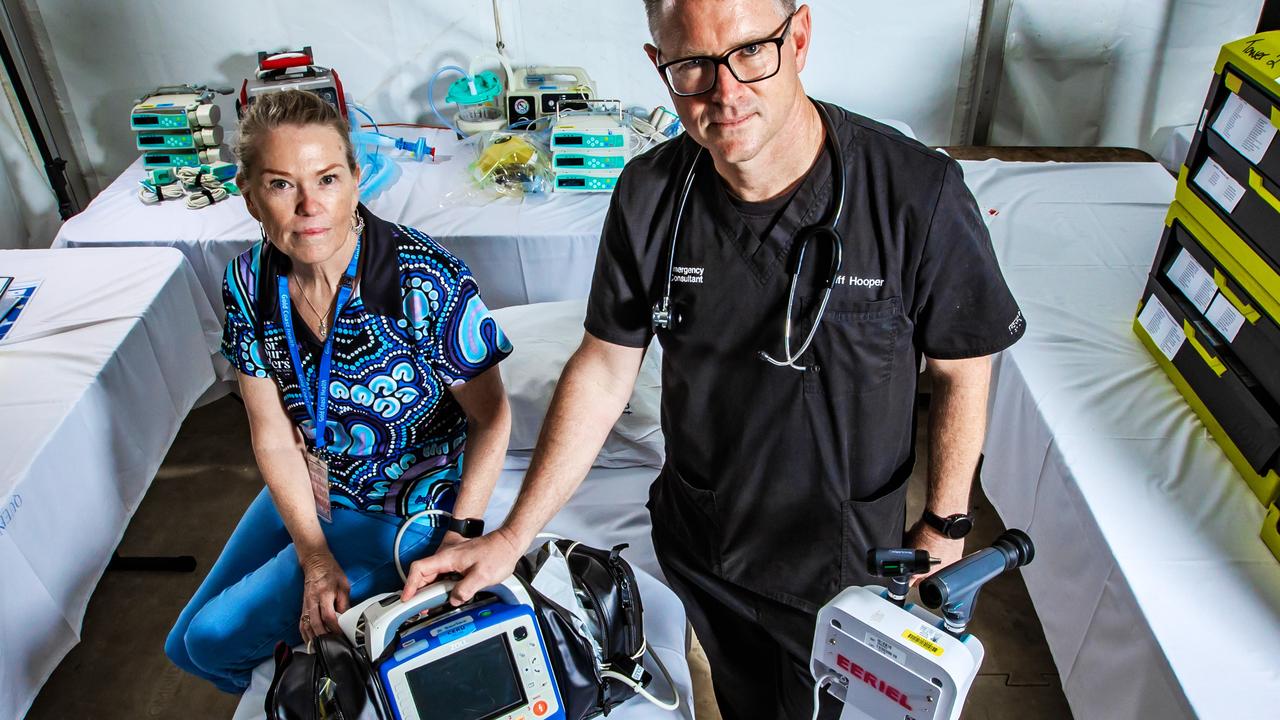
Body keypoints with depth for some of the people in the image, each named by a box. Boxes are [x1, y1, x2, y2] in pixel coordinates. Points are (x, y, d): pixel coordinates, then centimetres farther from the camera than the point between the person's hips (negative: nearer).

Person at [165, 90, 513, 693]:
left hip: (403, 509, -6)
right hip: (305, 489, 6)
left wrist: (458, 537, -26)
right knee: (183, 648, 18)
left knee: (216, 640, -2)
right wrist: (314, 556, -13)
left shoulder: (428, 282, -30)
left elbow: (491, 419, -19)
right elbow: (273, 434, -7)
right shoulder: (249, 282, -13)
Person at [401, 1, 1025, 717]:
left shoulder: (918, 195, -25)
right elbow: (605, 367, -9)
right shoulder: (650, 195, -16)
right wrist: (513, 536, -8)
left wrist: (944, 528, -7)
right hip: (698, 547, 3)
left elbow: (963, 369, -11)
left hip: (843, 556, -2)